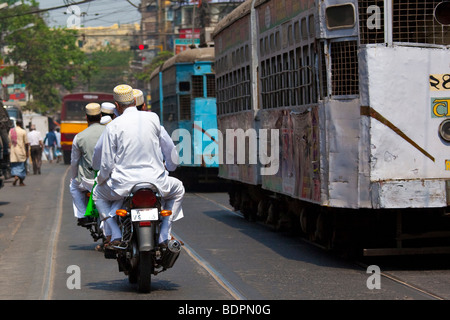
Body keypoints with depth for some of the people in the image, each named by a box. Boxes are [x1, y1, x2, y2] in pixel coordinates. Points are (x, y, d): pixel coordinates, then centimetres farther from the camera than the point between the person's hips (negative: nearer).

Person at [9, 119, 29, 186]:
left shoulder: (11, 131, 4)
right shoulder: (23, 132, -7)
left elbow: (10, 142, 7)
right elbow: (26, 143, -6)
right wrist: (27, 152, 2)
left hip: (13, 151, 3)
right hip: (21, 151, -3)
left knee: (14, 166, 8)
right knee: (21, 166, 6)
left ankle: (16, 176, -18)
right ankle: (21, 182, 10)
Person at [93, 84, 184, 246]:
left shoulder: (113, 126, -7)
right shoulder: (153, 118, 0)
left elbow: (107, 163, -5)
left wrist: (100, 180, 13)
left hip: (124, 184, -1)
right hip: (155, 181, 1)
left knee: (98, 194, 31)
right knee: (178, 189, 33)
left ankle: (115, 234, 11)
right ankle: (164, 235, 17)